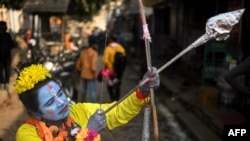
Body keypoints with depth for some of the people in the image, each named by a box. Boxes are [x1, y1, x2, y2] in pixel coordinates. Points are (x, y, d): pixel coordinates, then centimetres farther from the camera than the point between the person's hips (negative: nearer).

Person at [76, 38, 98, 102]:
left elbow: (78, 64, 12)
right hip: (90, 75, -6)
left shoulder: (83, 52, 9)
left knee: (83, 89, 19)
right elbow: (93, 64, -22)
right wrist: (94, 73, -9)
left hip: (83, 74, 7)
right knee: (92, 91, -2)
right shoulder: (94, 53, -12)